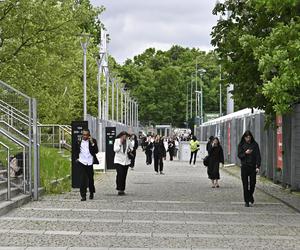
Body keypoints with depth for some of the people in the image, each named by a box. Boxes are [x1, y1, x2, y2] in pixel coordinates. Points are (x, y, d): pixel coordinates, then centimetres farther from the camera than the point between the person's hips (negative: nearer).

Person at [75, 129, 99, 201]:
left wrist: (92, 143, -16)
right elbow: (76, 151, 20)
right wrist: (77, 158, 9)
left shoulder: (93, 141, 1)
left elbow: (96, 151, -7)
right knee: (83, 179, -8)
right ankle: (83, 195, -8)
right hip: (82, 162, 0)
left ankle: (91, 193, 32)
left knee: (91, 178, 11)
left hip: (90, 163, 0)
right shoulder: (79, 141, 5)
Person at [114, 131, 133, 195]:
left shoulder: (128, 141, 3)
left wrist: (130, 150, -2)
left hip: (126, 161, 3)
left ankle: (122, 189, 14)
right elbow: (115, 149, -10)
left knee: (124, 175, 6)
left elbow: (131, 148, 19)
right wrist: (120, 144, -18)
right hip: (118, 160, -3)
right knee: (120, 174, -14)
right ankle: (119, 189, -10)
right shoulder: (117, 141, -4)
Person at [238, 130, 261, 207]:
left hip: (253, 166, 0)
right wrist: (245, 153, -18)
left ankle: (250, 195, 30)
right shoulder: (241, 145, 3)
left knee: (253, 183, 1)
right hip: (244, 167, 0)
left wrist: (258, 166, -9)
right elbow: (239, 155, 2)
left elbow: (258, 155, 0)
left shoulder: (255, 144, 3)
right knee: (245, 184, -1)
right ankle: (246, 201, 5)